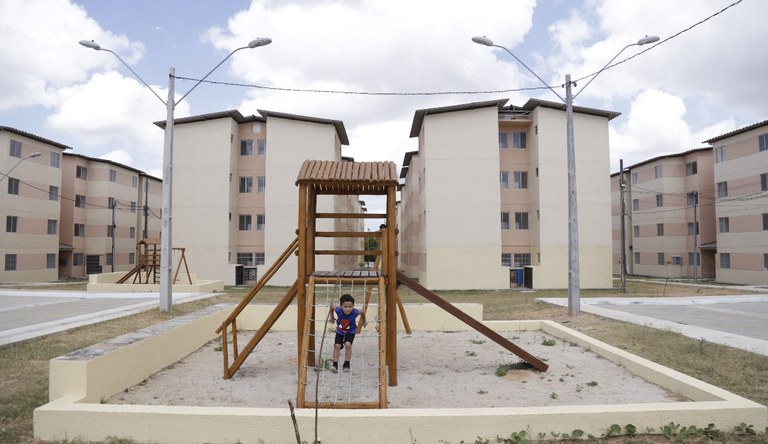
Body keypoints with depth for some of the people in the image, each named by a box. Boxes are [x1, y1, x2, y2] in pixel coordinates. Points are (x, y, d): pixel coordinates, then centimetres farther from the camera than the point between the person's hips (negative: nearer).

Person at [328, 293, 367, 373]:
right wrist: (332, 317, 6)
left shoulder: (355, 312, -34)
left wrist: (364, 321, 9)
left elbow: (363, 312, -11)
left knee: (348, 344, -21)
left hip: (351, 331, -2)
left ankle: (346, 364, -5)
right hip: (340, 331, 2)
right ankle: (335, 364, 3)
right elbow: (332, 304, -8)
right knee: (337, 346, -11)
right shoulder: (338, 310, -31)